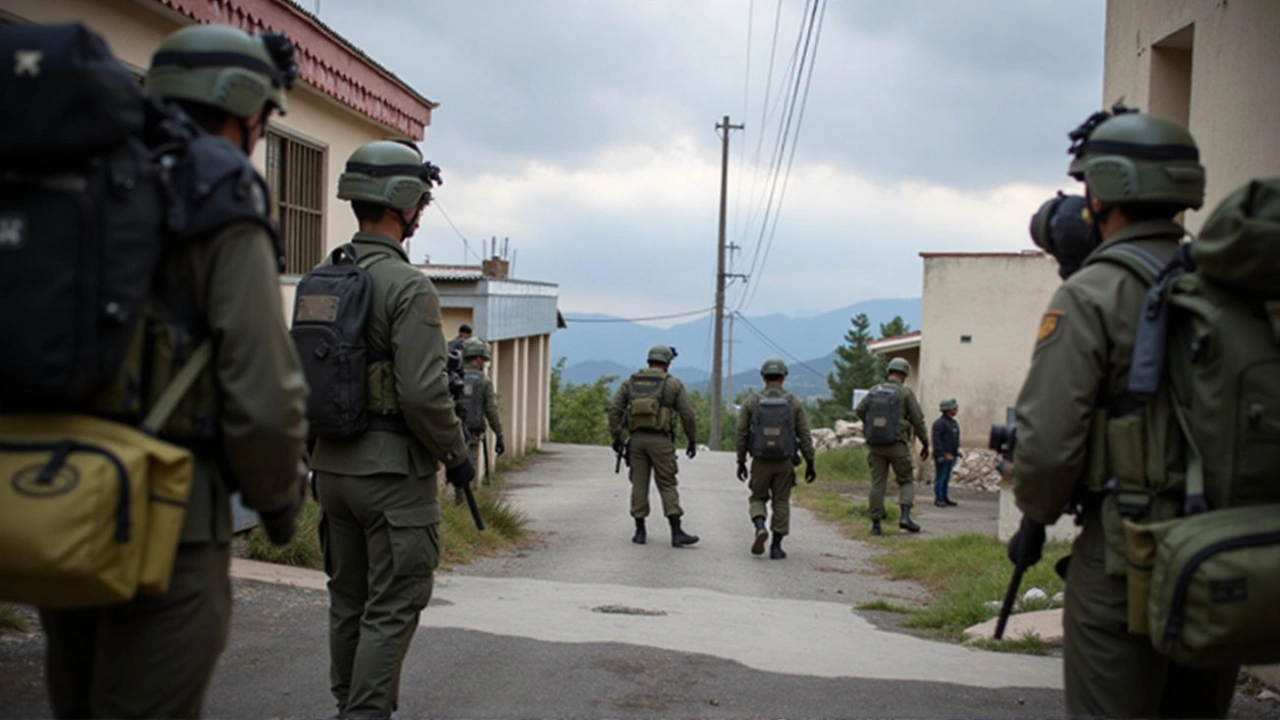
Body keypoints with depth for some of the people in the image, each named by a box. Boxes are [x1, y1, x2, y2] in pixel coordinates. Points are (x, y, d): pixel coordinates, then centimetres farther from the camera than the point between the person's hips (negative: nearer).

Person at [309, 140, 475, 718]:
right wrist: (457, 455, -7)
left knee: (348, 600, 18)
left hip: (332, 465, 8)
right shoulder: (408, 286, -16)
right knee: (392, 608, 0)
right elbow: (423, 393, -22)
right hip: (392, 467, -8)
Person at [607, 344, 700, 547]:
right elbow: (687, 414, -2)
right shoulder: (673, 384, 1)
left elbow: (614, 409, 2)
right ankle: (677, 532, -5)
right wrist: (692, 441, 8)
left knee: (639, 484, 9)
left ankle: (640, 531, 10)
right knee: (667, 485, 0)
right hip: (661, 441, -3)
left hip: (637, 438, 3)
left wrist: (616, 437, 6)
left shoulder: (630, 382, 9)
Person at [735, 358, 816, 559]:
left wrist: (741, 462, 6)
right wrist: (810, 464, 4)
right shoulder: (794, 403, -2)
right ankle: (776, 546, 8)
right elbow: (805, 436, -3)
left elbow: (741, 434, -2)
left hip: (760, 462, 0)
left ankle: (760, 528, -12)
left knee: (758, 499, 16)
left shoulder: (751, 402, -2)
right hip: (785, 462, 0)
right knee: (781, 503, 11)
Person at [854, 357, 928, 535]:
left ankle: (876, 523, 6)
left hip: (875, 445, 3)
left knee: (877, 484, 7)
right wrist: (925, 443, 5)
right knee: (906, 482, 10)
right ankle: (905, 515, -9)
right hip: (897, 445, -3)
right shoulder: (905, 392, -5)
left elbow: (859, 410, 0)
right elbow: (918, 420, -4)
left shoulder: (874, 391, 5)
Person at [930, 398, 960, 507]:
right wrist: (943, 455, -22)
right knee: (940, 478, -4)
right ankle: (938, 499, -1)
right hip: (942, 456, -9)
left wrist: (956, 452, 16)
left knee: (946, 478, 13)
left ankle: (945, 498, 18)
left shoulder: (953, 423, 15)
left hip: (951, 456, 9)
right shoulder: (939, 423, -13)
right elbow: (937, 441, -19)